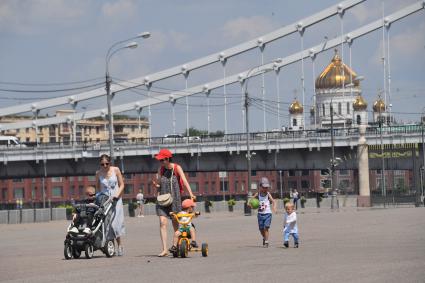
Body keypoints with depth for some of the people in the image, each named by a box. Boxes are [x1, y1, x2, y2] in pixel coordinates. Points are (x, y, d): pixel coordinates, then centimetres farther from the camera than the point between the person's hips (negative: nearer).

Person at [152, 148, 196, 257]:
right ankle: (164, 249, -17)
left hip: (175, 199, -2)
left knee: (175, 224, 7)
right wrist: (155, 184, -12)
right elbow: (158, 184, 13)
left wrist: (191, 194, -24)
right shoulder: (161, 169, 6)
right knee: (162, 223, -13)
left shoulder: (177, 168, -3)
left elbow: (184, 181, -12)